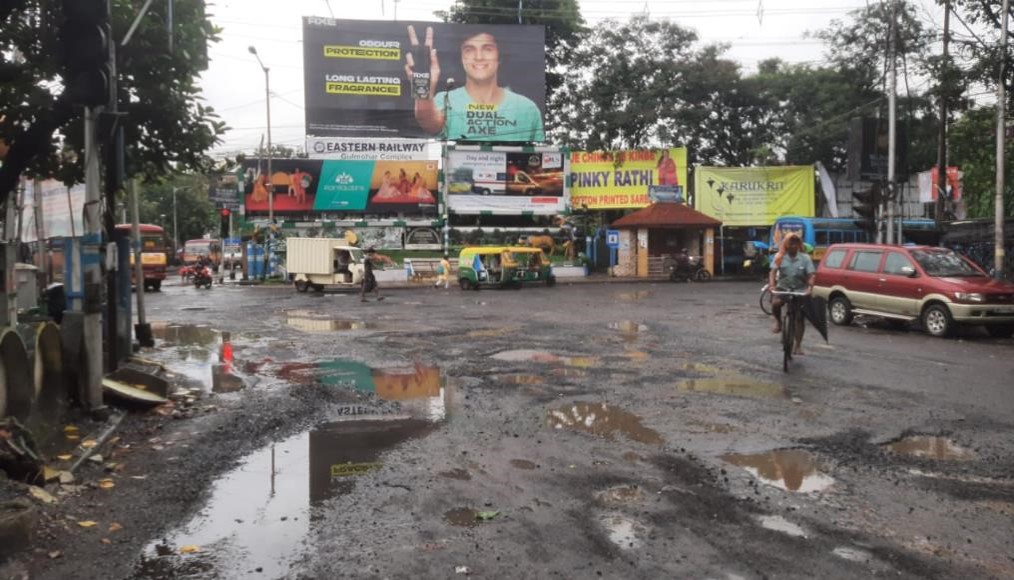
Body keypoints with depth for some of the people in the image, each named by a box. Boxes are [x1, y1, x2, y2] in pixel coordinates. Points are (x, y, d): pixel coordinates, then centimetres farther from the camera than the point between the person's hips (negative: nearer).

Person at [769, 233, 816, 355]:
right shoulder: (780, 257, -3)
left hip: (800, 290, 0)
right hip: (783, 288, 0)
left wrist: (809, 288, -28)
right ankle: (778, 322, 0)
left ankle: (798, 345, 8)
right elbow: (773, 272, -10)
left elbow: (812, 275, -11)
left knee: (800, 317, -1)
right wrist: (772, 285, -28)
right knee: (775, 303, -31)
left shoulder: (805, 258, -5)